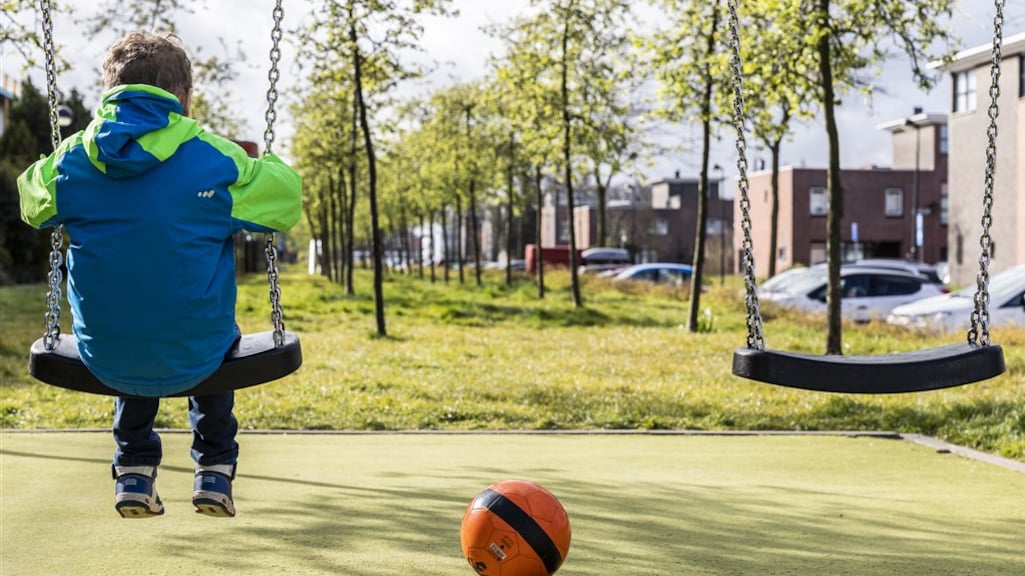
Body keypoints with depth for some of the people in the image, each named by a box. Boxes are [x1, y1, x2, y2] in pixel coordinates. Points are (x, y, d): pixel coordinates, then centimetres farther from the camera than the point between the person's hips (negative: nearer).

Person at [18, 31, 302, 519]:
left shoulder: (71, 160, -5)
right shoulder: (216, 160, -13)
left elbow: (31, 203, 15)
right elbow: (288, 196, -1)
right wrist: (256, 164, 19)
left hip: (104, 362, 2)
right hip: (193, 360, -2)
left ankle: (134, 472, 34)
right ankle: (214, 471, 31)